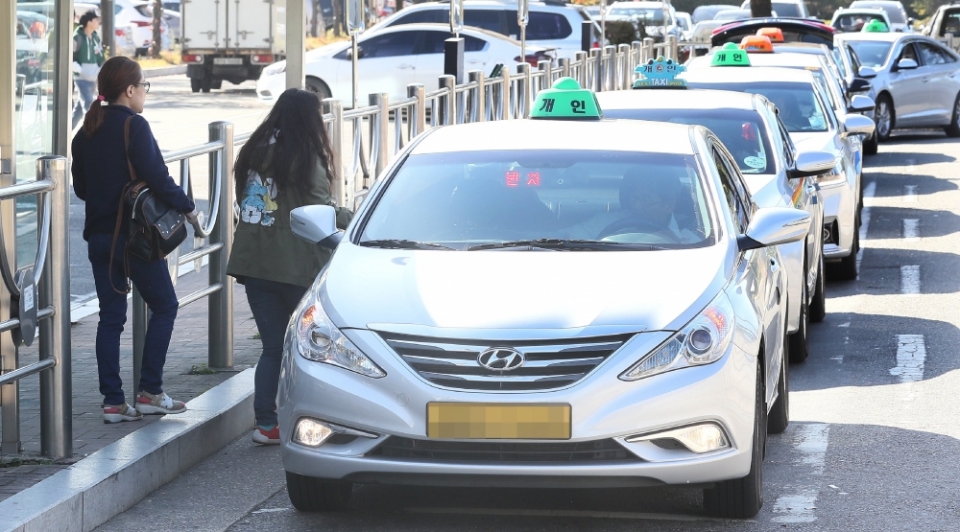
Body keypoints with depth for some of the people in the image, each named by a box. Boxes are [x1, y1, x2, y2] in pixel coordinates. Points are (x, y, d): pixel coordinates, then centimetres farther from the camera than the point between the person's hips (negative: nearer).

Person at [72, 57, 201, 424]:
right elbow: (156, 176, -19)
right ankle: (150, 391, 5)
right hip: (134, 235, -7)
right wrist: (187, 207, -5)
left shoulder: (87, 131, 9)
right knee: (164, 306, 8)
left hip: (99, 236, 7)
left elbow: (80, 186, 14)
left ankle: (113, 401, 6)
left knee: (110, 317, 9)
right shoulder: (134, 126, -14)